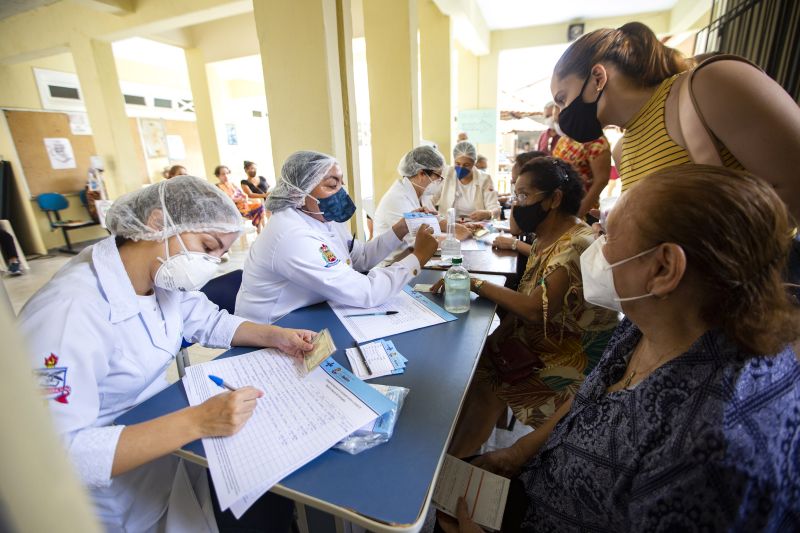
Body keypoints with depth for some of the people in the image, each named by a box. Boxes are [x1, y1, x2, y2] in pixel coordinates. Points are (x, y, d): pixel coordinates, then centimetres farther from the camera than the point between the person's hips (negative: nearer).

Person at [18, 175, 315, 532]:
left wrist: (275, 336, -10)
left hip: (163, 432, 7)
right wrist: (195, 422, -37)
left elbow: (211, 322, 6)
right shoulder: (69, 311, -31)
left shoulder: (163, 275, -7)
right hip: (116, 484, -6)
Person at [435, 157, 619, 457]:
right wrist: (501, 331, -2)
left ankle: (452, 464, 11)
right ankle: (456, 455, 10)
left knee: (483, 386, -13)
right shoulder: (545, 238, 5)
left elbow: (535, 309, -30)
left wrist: (476, 284, -24)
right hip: (536, 339, 8)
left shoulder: (576, 246, -24)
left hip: (573, 355, -7)